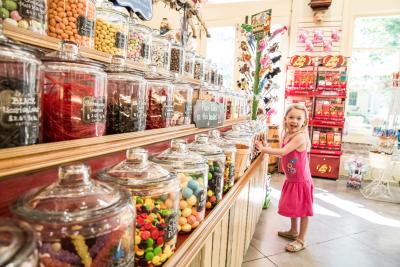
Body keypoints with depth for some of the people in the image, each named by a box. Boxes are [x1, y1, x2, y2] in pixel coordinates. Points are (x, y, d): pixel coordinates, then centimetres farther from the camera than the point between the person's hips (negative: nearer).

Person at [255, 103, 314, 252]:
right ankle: (293, 231, 43)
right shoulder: (287, 135, 4)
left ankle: (301, 240, 19)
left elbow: (283, 152, -29)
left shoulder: (300, 136, -24)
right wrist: (267, 148, -2)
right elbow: (283, 155, 7)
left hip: (301, 180, -9)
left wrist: (264, 150, -22)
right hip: (291, 179, 9)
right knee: (292, 207, 23)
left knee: (302, 210, 6)